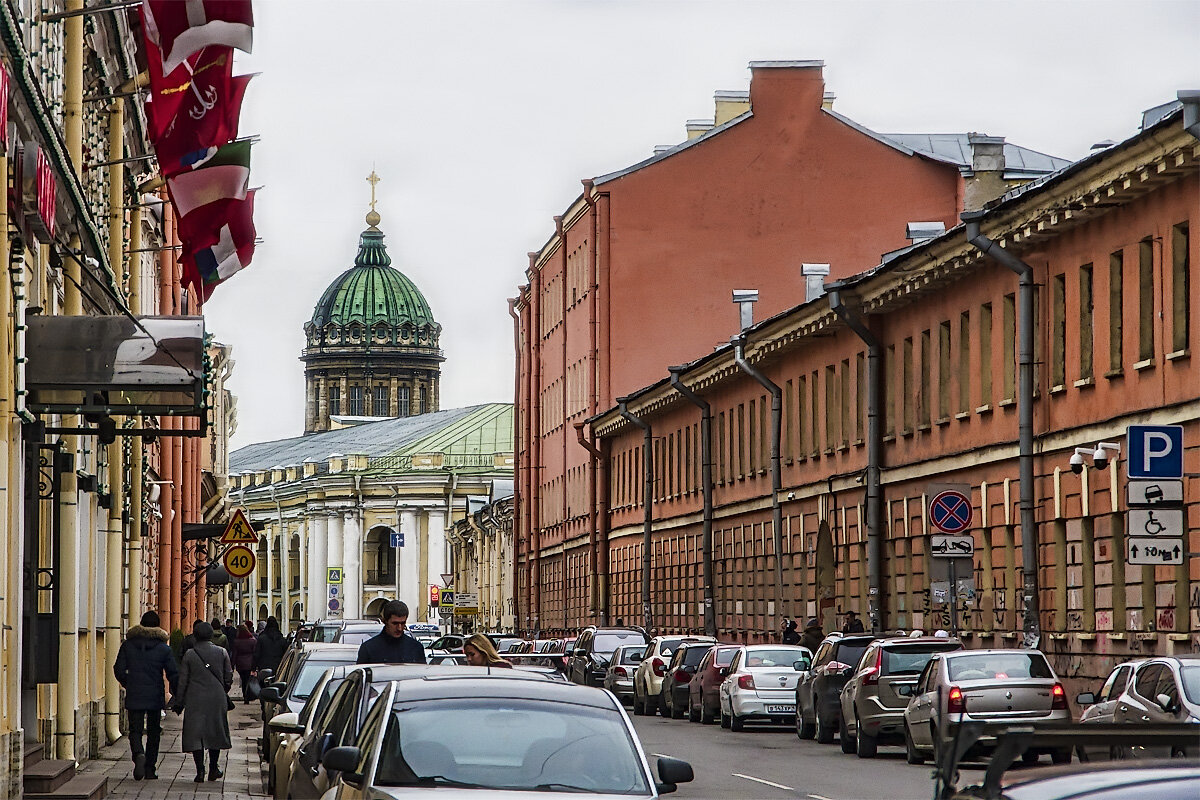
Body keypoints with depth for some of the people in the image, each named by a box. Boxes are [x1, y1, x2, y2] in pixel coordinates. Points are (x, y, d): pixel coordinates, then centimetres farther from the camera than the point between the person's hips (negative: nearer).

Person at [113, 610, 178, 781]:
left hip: (134, 696, 0)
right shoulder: (164, 648, -3)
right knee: (153, 732, 11)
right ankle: (150, 770, 11)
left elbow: (119, 669, 3)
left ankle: (138, 754, -26)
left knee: (135, 730, 5)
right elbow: (173, 674, -3)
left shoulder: (128, 645, 0)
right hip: (155, 697, 0)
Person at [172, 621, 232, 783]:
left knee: (195, 734, 2)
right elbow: (229, 678, 4)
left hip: (195, 700, -2)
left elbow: (182, 681, -2)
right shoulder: (222, 652, 0)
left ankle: (200, 771, -5)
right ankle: (213, 769, 18)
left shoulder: (189, 655, -4)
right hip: (217, 700, 2)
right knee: (215, 732, 14)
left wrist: (178, 703, 6)